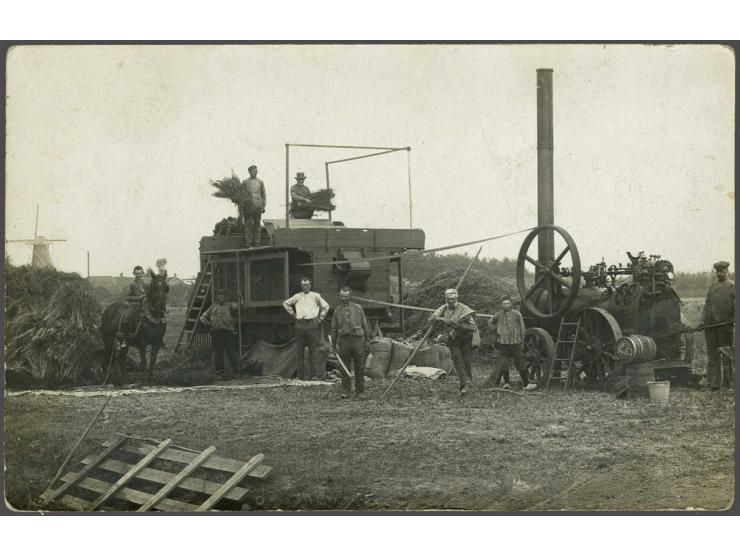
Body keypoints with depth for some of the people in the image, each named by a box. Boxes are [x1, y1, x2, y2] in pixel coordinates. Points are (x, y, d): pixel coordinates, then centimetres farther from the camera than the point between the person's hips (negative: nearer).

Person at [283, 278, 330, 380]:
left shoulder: (315, 296, 7)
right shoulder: (297, 297, 13)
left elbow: (326, 306, 11)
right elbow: (285, 303, 23)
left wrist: (320, 318, 5)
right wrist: (293, 314, 14)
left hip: (312, 324, -2)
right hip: (300, 325, 2)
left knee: (313, 350, -4)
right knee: (299, 350, 1)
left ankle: (314, 374, -4)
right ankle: (301, 374, 5)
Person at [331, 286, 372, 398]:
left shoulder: (358, 308, 9)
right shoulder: (337, 310, 11)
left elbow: (365, 325, 11)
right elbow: (334, 328, 13)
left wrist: (367, 340, 7)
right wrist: (334, 343, 8)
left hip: (357, 339, -1)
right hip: (343, 340, 1)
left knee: (359, 368, 1)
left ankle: (359, 392, 8)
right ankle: (345, 391, 5)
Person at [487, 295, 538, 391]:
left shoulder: (517, 314, 2)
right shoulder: (498, 315, 5)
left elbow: (522, 329, 8)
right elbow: (490, 323, 23)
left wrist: (522, 342, 7)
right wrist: (496, 331, 9)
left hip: (516, 343, -1)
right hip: (503, 343, 1)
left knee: (521, 364, 0)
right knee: (503, 366, -4)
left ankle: (526, 384, 5)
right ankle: (506, 383, 11)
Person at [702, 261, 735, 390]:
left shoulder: (733, 286, 1)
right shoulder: (712, 286, 17)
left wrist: (735, 319, -19)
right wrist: (703, 321, 8)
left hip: (725, 326, -5)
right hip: (710, 324, 5)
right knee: (712, 355, 5)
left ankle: (728, 382, 9)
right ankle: (713, 383, 7)